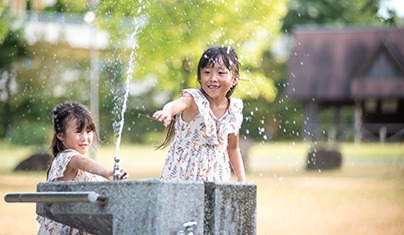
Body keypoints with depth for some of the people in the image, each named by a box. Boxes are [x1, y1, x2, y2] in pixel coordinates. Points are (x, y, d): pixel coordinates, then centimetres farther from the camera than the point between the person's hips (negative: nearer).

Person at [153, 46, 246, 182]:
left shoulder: (234, 110, 2)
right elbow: (179, 104, -38)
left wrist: (242, 180, 11)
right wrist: (167, 111, -60)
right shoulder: (194, 99, -12)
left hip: (216, 176, 4)